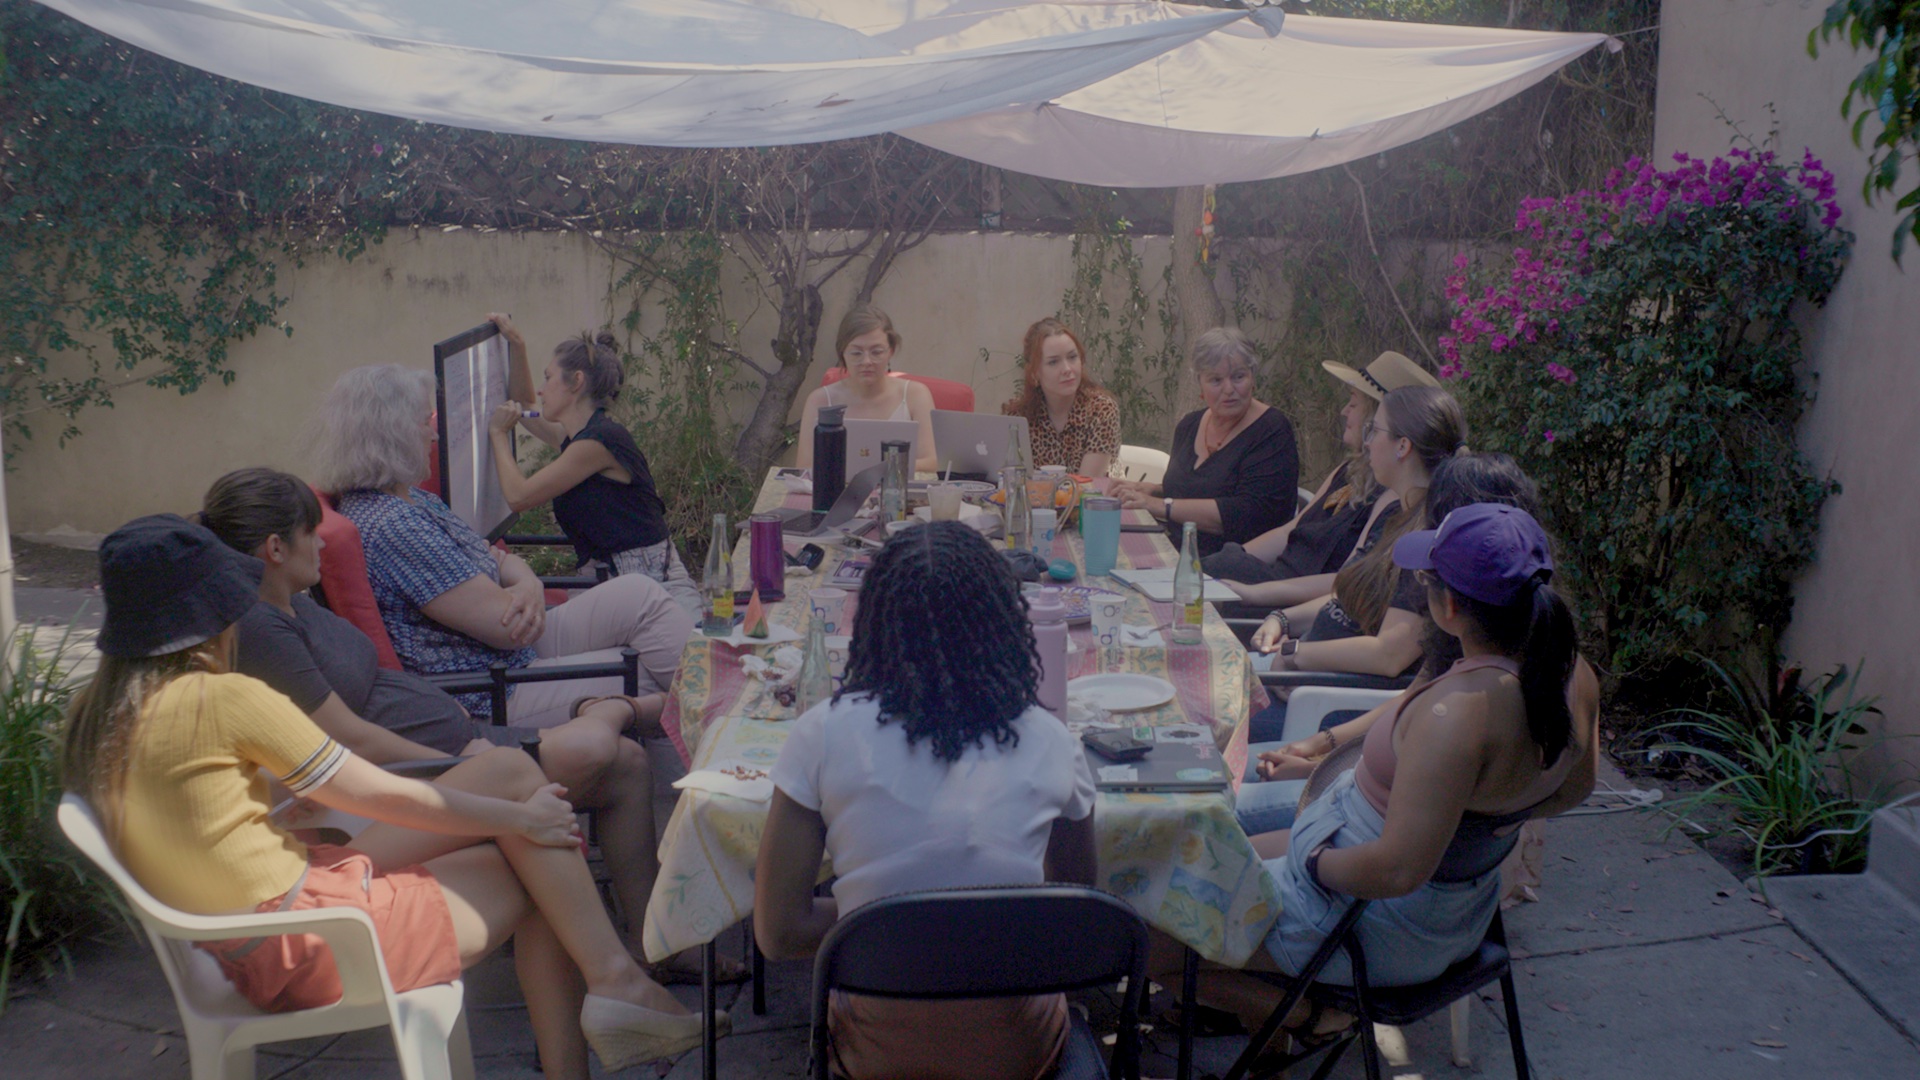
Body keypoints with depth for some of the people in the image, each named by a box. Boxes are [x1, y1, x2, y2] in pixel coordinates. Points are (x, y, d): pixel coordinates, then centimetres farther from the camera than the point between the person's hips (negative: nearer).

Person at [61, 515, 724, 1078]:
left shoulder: (96, 714, 6)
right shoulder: (225, 699, -19)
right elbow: (382, 798, -11)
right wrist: (520, 818, 2)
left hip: (244, 953, 9)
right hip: (310, 950, -9)